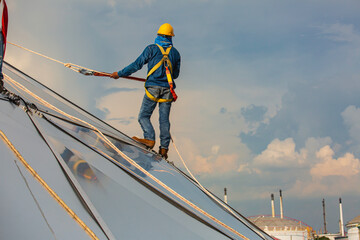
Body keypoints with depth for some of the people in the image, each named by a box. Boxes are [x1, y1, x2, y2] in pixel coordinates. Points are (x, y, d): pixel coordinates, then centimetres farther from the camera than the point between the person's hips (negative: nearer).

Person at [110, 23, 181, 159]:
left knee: (144, 116, 1)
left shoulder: (151, 49, 0)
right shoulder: (175, 53, 10)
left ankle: (150, 139, -19)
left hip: (153, 87, -3)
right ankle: (164, 148, 1)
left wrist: (120, 73, 9)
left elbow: (137, 65, -1)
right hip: (167, 89, 3)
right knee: (164, 119, 5)